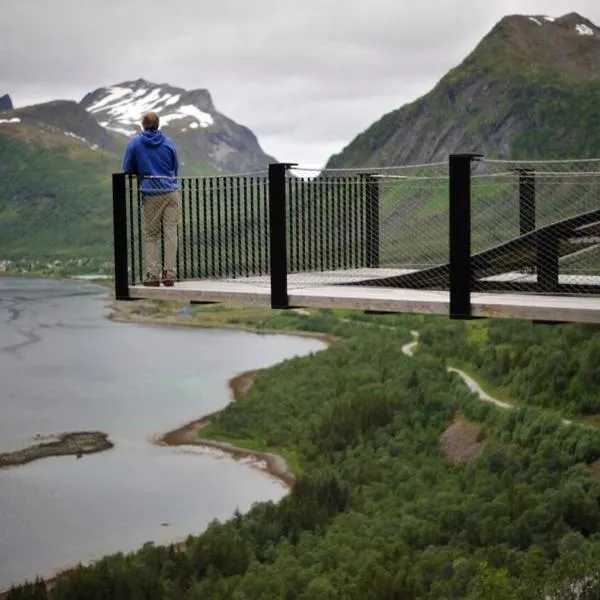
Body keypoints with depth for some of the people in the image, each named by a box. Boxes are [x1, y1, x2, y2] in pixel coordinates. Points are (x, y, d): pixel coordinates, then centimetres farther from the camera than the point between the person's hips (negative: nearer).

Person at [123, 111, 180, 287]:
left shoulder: (135, 143, 3)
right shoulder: (169, 143, 8)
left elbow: (128, 169, 8)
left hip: (151, 194, -1)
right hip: (171, 192, 1)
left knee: (150, 235, 5)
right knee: (171, 233, 1)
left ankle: (153, 274, -2)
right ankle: (169, 274, -2)